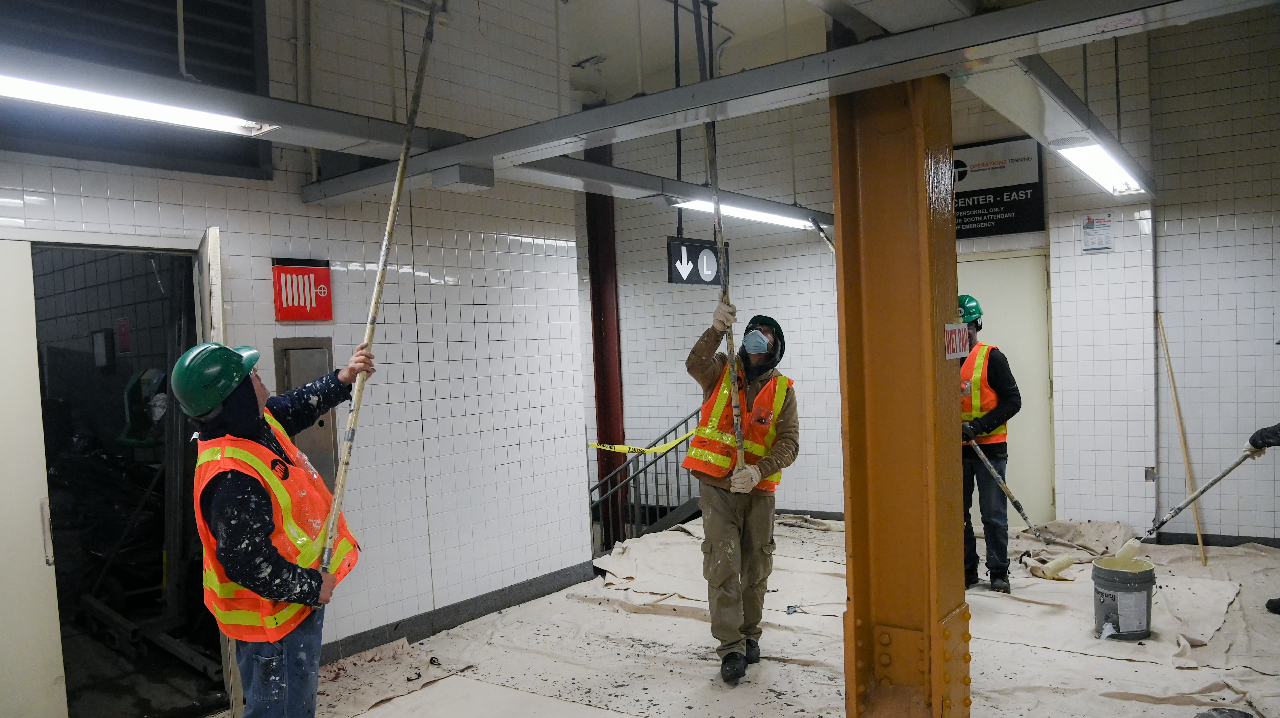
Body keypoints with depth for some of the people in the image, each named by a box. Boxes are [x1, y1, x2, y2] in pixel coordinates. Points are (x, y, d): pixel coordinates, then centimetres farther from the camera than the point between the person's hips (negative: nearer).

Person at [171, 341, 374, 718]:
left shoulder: (259, 421, -4)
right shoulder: (231, 477, -33)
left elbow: (296, 407, 19)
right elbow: (248, 562, -31)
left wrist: (341, 380, 10)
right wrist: (311, 587, -20)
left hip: (298, 601, 10)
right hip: (272, 619, -10)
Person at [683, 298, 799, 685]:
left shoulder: (783, 390, 2)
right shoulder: (722, 371, 1)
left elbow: (789, 443, -7)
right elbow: (695, 365, -22)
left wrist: (758, 471, -23)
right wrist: (716, 329, -38)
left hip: (758, 489, 2)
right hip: (717, 486, -2)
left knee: (756, 566, 13)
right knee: (723, 565, -8)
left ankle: (750, 634, 32)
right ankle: (731, 647, -1)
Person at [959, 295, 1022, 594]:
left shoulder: (991, 357, -6)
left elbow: (1013, 400, -8)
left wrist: (978, 426, -18)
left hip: (989, 448, -4)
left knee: (994, 515, 3)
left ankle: (998, 573, 16)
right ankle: (967, 571, 20)